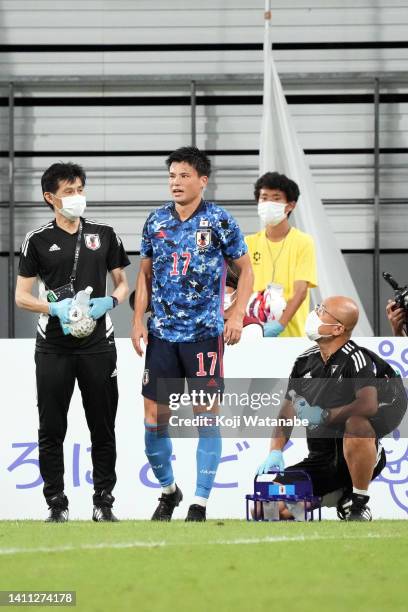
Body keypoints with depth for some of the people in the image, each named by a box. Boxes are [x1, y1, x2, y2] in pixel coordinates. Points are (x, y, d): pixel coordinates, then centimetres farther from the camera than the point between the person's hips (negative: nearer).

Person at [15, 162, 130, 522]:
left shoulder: (104, 235, 9)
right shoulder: (38, 241, 3)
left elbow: (122, 283, 14)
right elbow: (22, 296, 2)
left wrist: (109, 302, -8)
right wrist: (55, 308, -15)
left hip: (98, 344, 1)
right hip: (53, 347, -1)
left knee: (103, 427, 3)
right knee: (52, 428, -1)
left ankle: (104, 502, 11)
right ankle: (57, 504, 6)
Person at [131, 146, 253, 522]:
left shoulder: (219, 222, -4)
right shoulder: (156, 222, 8)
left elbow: (245, 269, 2)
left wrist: (237, 315, -10)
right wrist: (138, 321, 7)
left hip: (205, 333, -4)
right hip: (162, 333, 4)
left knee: (206, 416, -3)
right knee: (154, 416, 3)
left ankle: (200, 504, 1)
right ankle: (168, 490, 24)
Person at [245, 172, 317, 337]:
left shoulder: (303, 243, 0)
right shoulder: (249, 243, 10)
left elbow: (301, 291, -9)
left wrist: (280, 324, -23)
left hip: (291, 333, -2)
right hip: (255, 332, 2)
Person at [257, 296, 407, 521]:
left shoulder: (356, 358, -15)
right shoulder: (305, 361, 5)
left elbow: (369, 405, -31)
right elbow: (288, 410, 11)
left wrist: (323, 416, -23)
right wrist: (275, 453, -3)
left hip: (357, 458, -6)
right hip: (320, 460, 6)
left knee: (356, 423, -41)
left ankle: (359, 503, -21)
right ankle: (338, 494, 14)